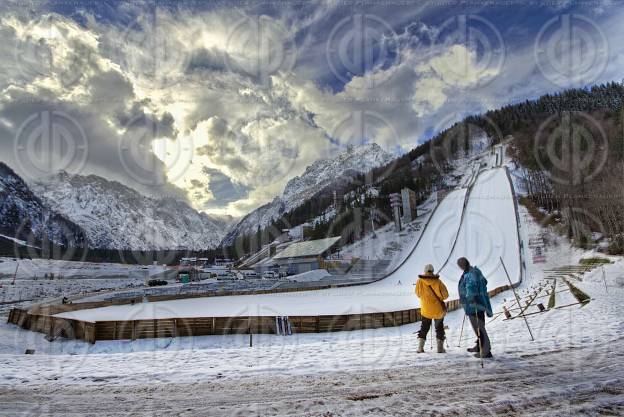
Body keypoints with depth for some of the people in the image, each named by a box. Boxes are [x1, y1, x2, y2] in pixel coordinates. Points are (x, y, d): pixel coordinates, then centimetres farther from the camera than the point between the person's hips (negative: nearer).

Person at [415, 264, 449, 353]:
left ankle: (420, 347, 7)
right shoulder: (438, 281, -12)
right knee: (439, 328, 16)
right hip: (438, 310, -1)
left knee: (424, 328, 15)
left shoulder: (420, 282, -8)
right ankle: (440, 348, 15)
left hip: (426, 310, 1)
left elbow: (418, 294, 4)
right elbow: (445, 295, -8)